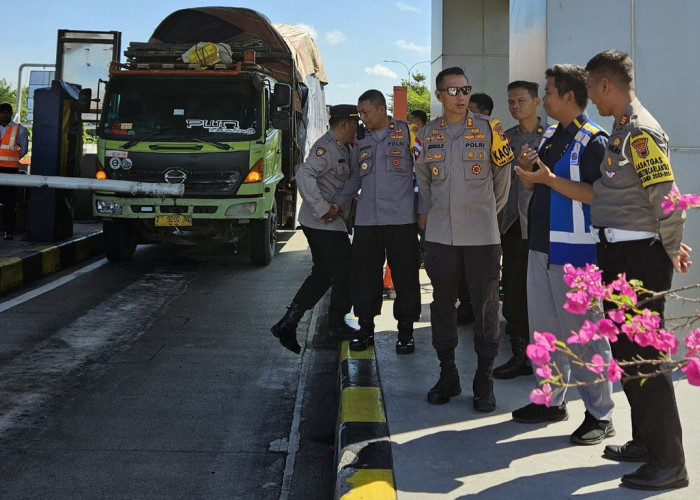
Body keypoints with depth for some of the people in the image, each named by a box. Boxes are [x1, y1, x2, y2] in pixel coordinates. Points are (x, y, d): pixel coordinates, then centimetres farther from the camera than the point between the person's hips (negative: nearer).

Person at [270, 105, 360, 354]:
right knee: (345, 273, 1)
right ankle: (337, 326, 16)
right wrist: (323, 209, -27)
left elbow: (347, 181, 24)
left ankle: (287, 324, 12)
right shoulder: (326, 147, -16)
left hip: (332, 223, 10)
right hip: (324, 223, -10)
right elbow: (304, 174, -29)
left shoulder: (342, 148, 17)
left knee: (322, 274, 13)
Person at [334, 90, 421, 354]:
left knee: (405, 275, 2)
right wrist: (337, 203, 13)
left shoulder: (406, 134, -1)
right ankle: (365, 328, 17)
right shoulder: (362, 143, 16)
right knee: (364, 274, 6)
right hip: (366, 220, 5)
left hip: (401, 218, -5)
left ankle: (405, 331, 13)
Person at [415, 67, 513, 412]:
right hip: (439, 234, 3)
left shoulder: (488, 129, -1)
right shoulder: (427, 134, 7)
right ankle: (447, 374, 21)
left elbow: (502, 175, 9)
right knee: (442, 303, 9)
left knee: (486, 306, 1)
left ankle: (484, 381, 11)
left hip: (481, 235, -2)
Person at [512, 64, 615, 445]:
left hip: (574, 250, -9)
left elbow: (598, 194, -22)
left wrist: (550, 179, -25)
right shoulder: (549, 136, 15)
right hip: (541, 244, 9)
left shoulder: (593, 140, -12)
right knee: (544, 327, 15)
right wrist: (527, 169, -1)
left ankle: (600, 414, 6)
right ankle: (552, 400, 28)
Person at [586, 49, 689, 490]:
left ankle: (669, 462, 4)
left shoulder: (641, 131, -17)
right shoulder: (621, 128, 12)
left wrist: (672, 250, -9)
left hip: (640, 256, -10)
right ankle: (645, 441, 29)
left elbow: (667, 197, -21)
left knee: (644, 356, -5)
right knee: (626, 351, 16)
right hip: (618, 254, 10)